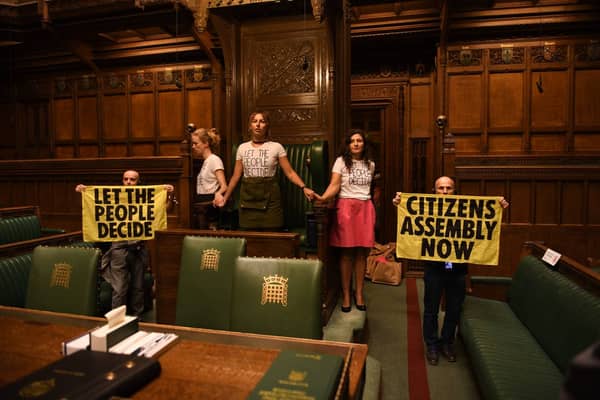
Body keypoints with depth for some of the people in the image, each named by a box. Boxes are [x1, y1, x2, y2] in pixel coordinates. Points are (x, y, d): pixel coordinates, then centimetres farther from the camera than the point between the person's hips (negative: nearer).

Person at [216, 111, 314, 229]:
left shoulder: (276, 147, 1)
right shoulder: (242, 148, 9)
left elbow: (290, 172, -4)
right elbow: (236, 177, 13)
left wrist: (303, 188, -18)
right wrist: (225, 197, 11)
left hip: (270, 198, -2)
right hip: (247, 198, 3)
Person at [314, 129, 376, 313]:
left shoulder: (370, 164, 15)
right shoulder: (341, 161, 1)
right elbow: (334, 185, -10)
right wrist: (322, 197, -27)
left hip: (366, 208, 4)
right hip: (346, 207, -3)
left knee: (362, 253, 3)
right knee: (347, 253, -2)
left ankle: (359, 293, 14)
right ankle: (346, 294, 9)